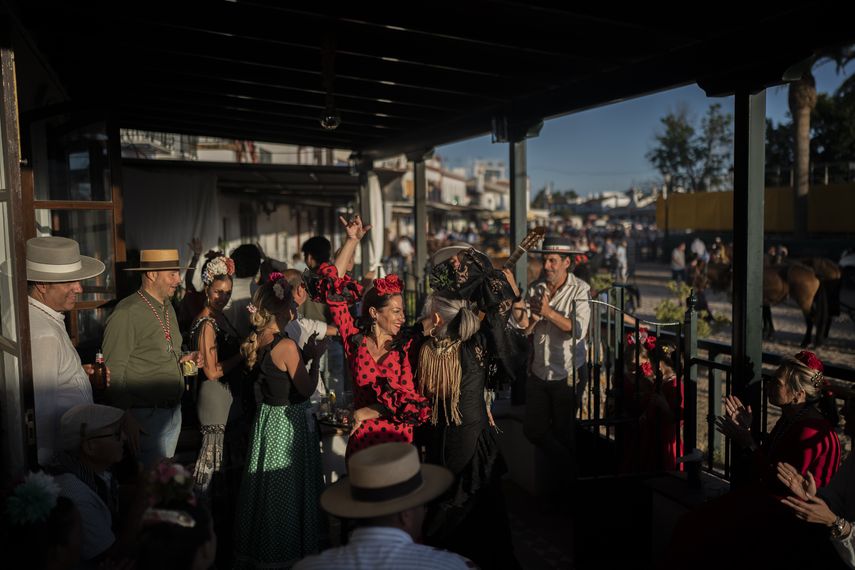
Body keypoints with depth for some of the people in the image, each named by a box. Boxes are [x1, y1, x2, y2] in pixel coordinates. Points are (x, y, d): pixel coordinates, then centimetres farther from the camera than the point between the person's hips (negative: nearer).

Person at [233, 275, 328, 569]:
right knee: (287, 489, 7)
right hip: (289, 421, -8)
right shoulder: (286, 345, -23)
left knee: (264, 484, 20)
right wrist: (315, 357, -6)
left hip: (267, 417, 8)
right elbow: (307, 389, -17)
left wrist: (303, 356, 7)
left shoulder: (256, 342, 0)